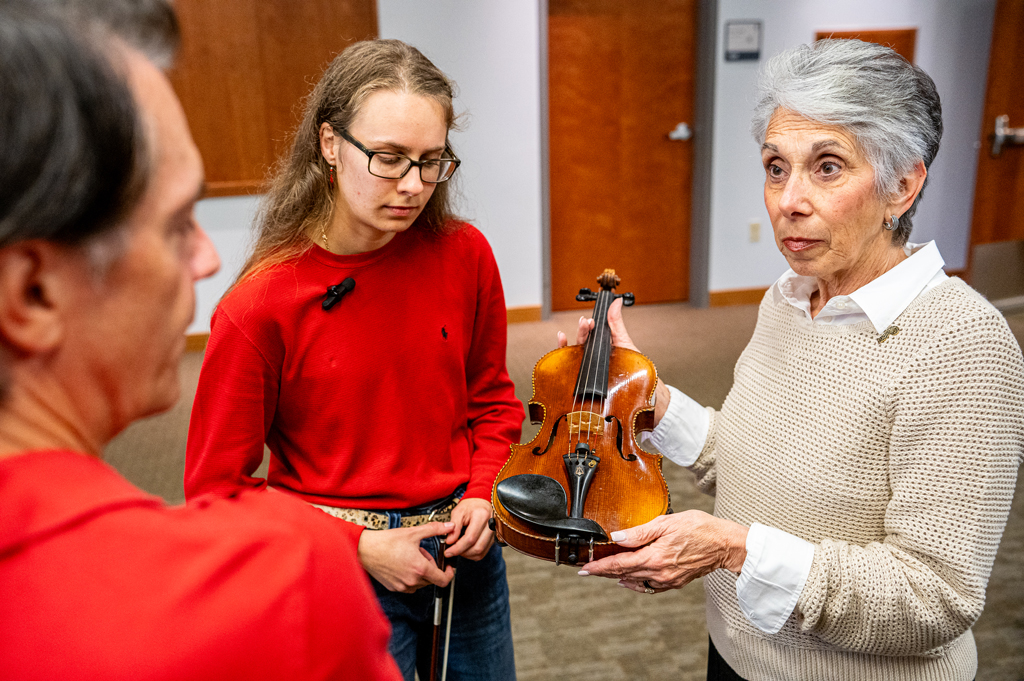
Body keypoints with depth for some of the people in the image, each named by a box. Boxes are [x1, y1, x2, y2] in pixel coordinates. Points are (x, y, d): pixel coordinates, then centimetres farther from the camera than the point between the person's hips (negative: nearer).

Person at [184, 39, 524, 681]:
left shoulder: (464, 255, -10)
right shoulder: (259, 306, -20)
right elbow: (217, 489, -11)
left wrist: (482, 493, -9)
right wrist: (361, 546, -17)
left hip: (466, 547, 4)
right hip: (341, 573, -3)